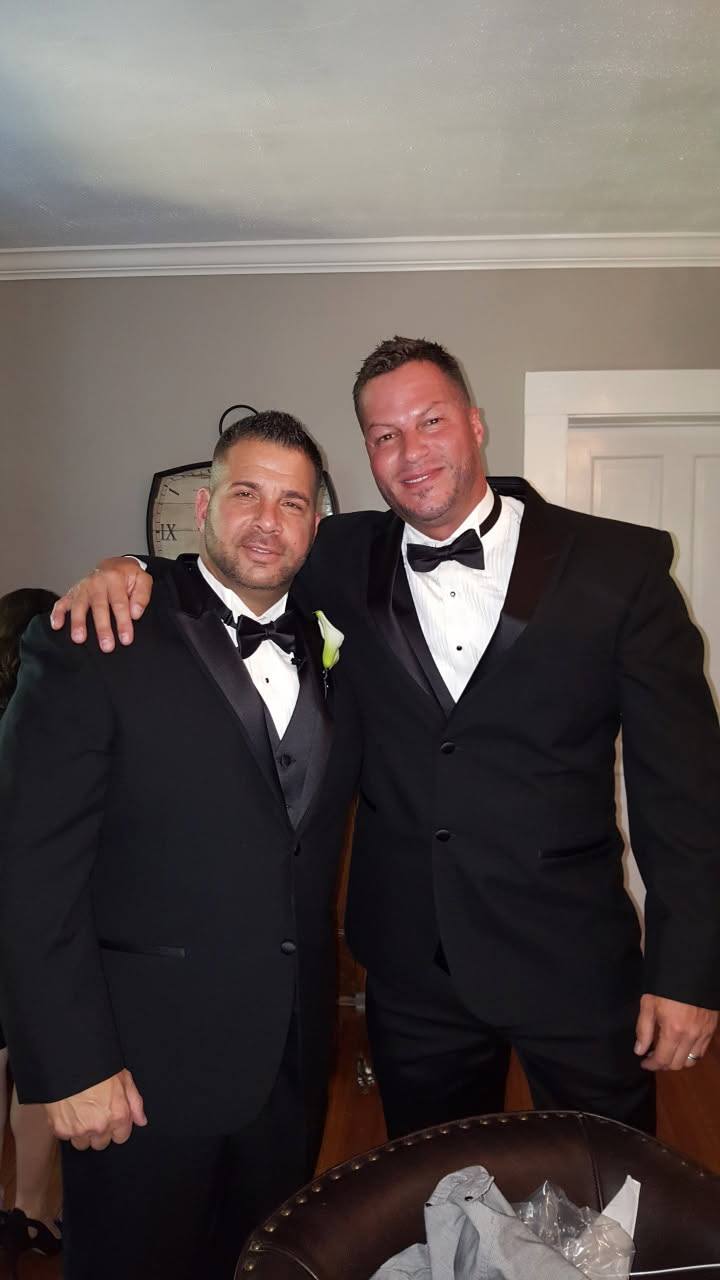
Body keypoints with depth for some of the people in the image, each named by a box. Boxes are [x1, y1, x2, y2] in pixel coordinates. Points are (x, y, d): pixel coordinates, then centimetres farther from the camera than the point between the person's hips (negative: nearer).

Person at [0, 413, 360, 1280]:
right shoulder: (89, 650, -13)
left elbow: (318, 825, 10)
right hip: (144, 1067, -5)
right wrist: (71, 1066, -15)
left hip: (292, 1062, 5)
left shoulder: (329, 654, 5)